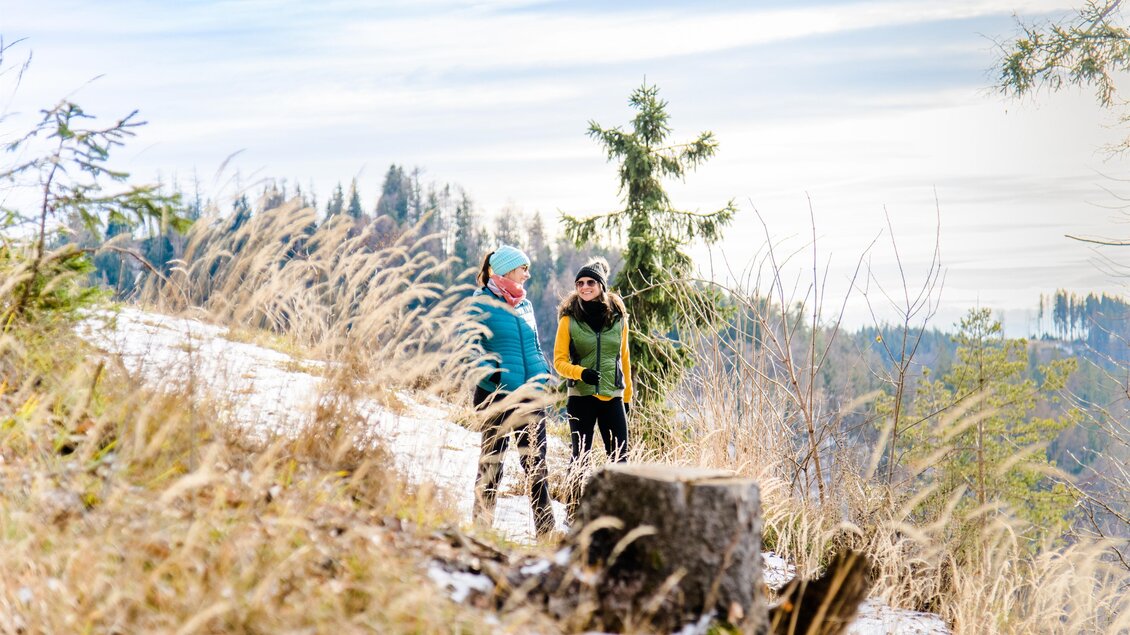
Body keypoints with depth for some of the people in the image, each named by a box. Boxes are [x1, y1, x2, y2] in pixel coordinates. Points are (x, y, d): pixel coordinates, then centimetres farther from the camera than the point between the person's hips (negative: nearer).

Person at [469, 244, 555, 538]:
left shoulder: (525, 304, 13)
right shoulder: (481, 304, -6)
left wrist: (544, 372, 7)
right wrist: (492, 373, -24)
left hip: (530, 396, 6)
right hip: (497, 395, -6)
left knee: (536, 464, 5)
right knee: (491, 464, 3)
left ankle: (545, 529, 9)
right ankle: (481, 525, 13)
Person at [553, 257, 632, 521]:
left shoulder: (618, 317, 6)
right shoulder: (569, 318, -1)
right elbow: (559, 361, -1)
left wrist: (628, 395, 16)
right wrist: (581, 372, -20)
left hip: (613, 397, 2)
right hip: (581, 397, -2)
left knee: (620, 458, -2)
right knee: (580, 458, 2)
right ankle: (574, 515, 10)